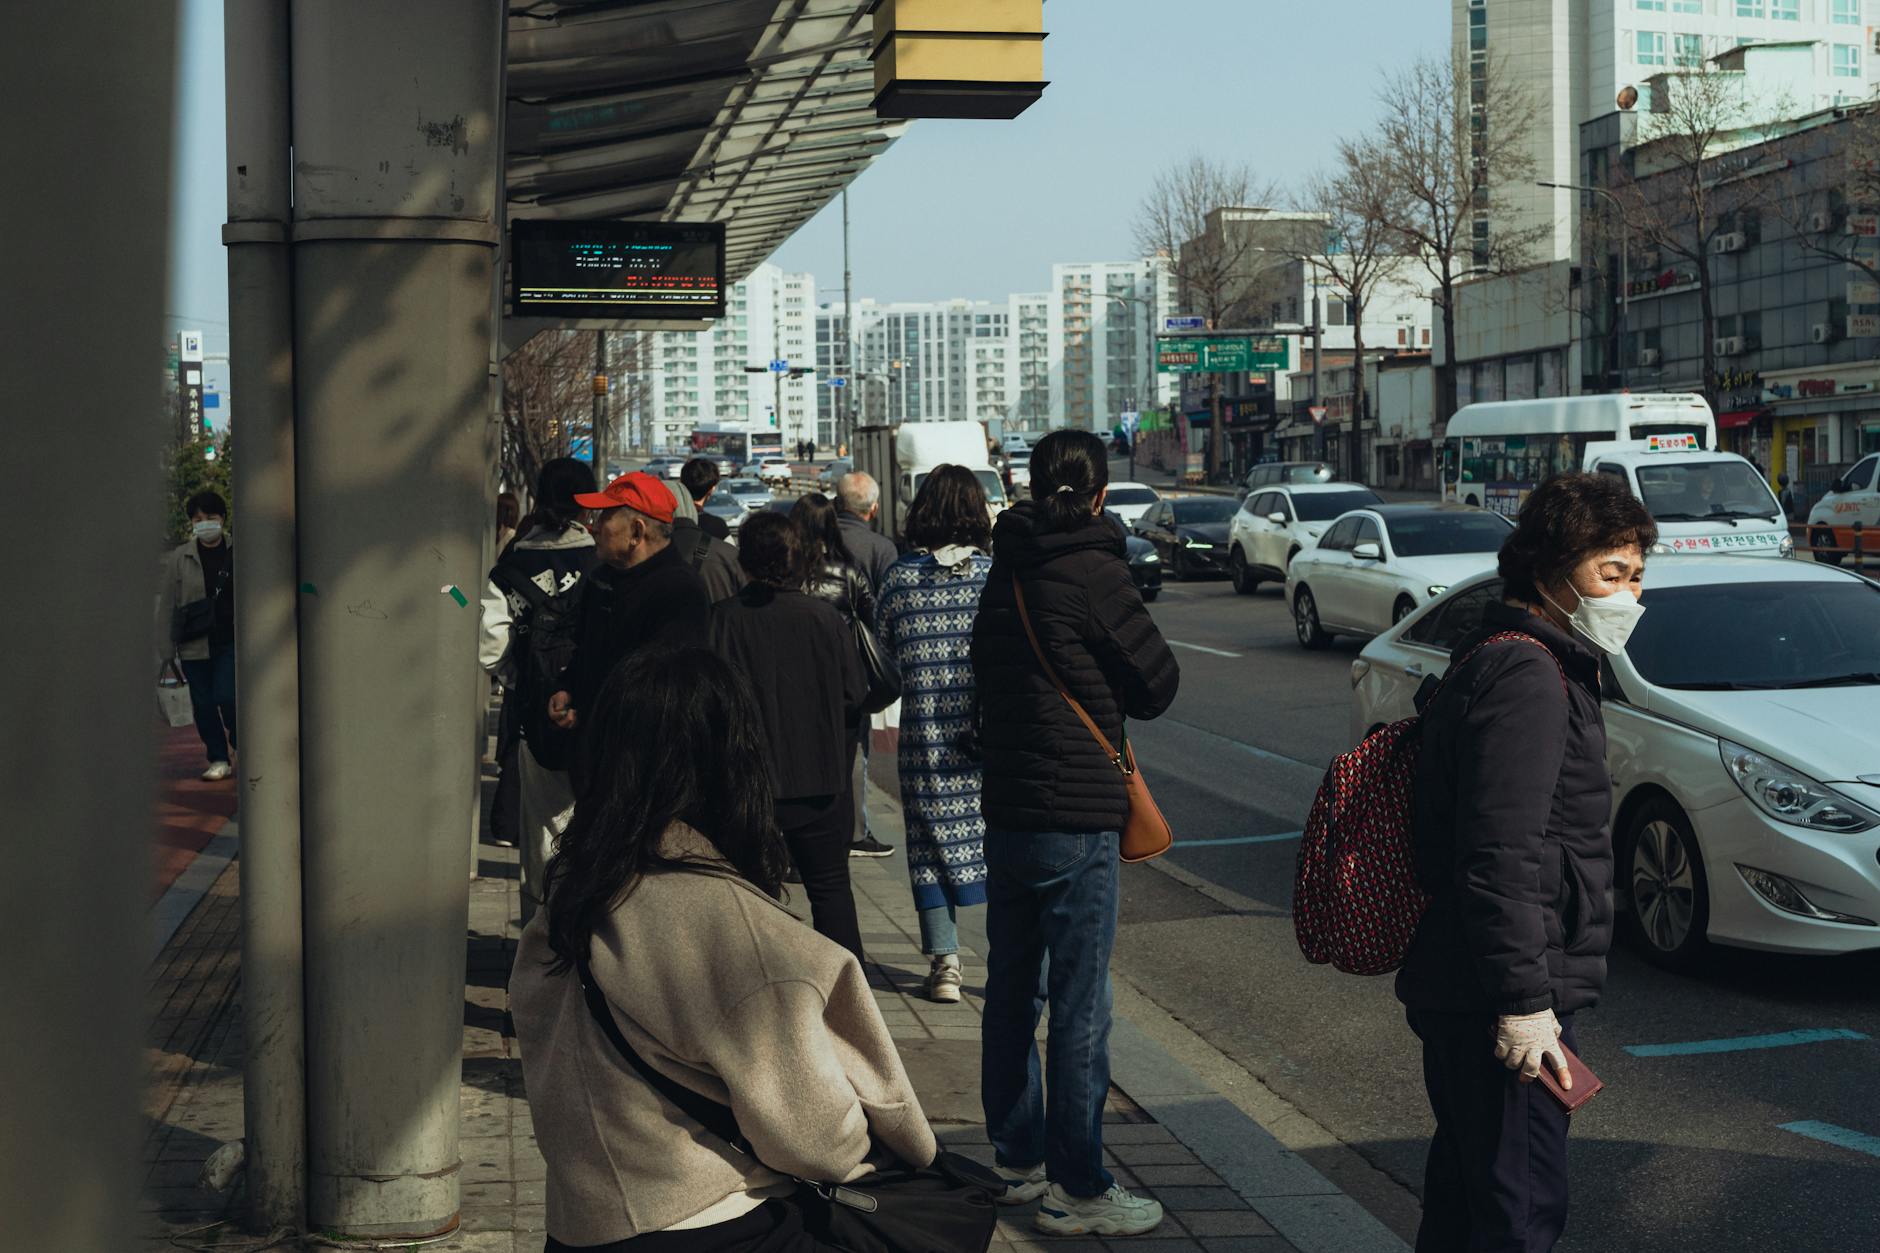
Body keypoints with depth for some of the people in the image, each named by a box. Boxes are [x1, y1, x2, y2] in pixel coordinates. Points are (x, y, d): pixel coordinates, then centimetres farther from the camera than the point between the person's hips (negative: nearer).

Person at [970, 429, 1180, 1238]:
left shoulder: (1005, 571, 9)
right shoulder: (1092, 572, -13)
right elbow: (1159, 684, -7)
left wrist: (1085, 698, 7)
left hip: (1004, 811, 8)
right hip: (1074, 817, -8)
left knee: (1010, 991, 15)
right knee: (1080, 1007, -2)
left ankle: (1018, 1156, 27)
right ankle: (1076, 1189, 3)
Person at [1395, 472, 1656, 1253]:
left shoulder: (1498, 662, 17)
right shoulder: (1527, 677, -17)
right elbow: (1501, 857, -24)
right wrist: (1524, 1003, -25)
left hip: (1457, 991, 11)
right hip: (1493, 1002, -11)